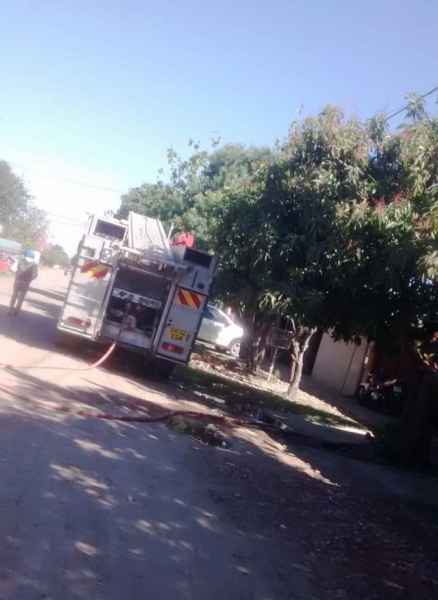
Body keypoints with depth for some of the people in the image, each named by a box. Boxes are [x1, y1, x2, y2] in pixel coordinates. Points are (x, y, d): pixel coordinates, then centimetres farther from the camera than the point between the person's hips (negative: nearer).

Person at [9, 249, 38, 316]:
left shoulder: (20, 260, -3)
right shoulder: (34, 264, -5)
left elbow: (14, 269, -8)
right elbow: (35, 275, -9)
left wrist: (18, 274, 8)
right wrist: (29, 279, 7)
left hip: (18, 281, 1)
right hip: (26, 283, -1)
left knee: (14, 295, 16)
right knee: (21, 298, 9)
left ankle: (11, 309, 20)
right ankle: (16, 311, 12)